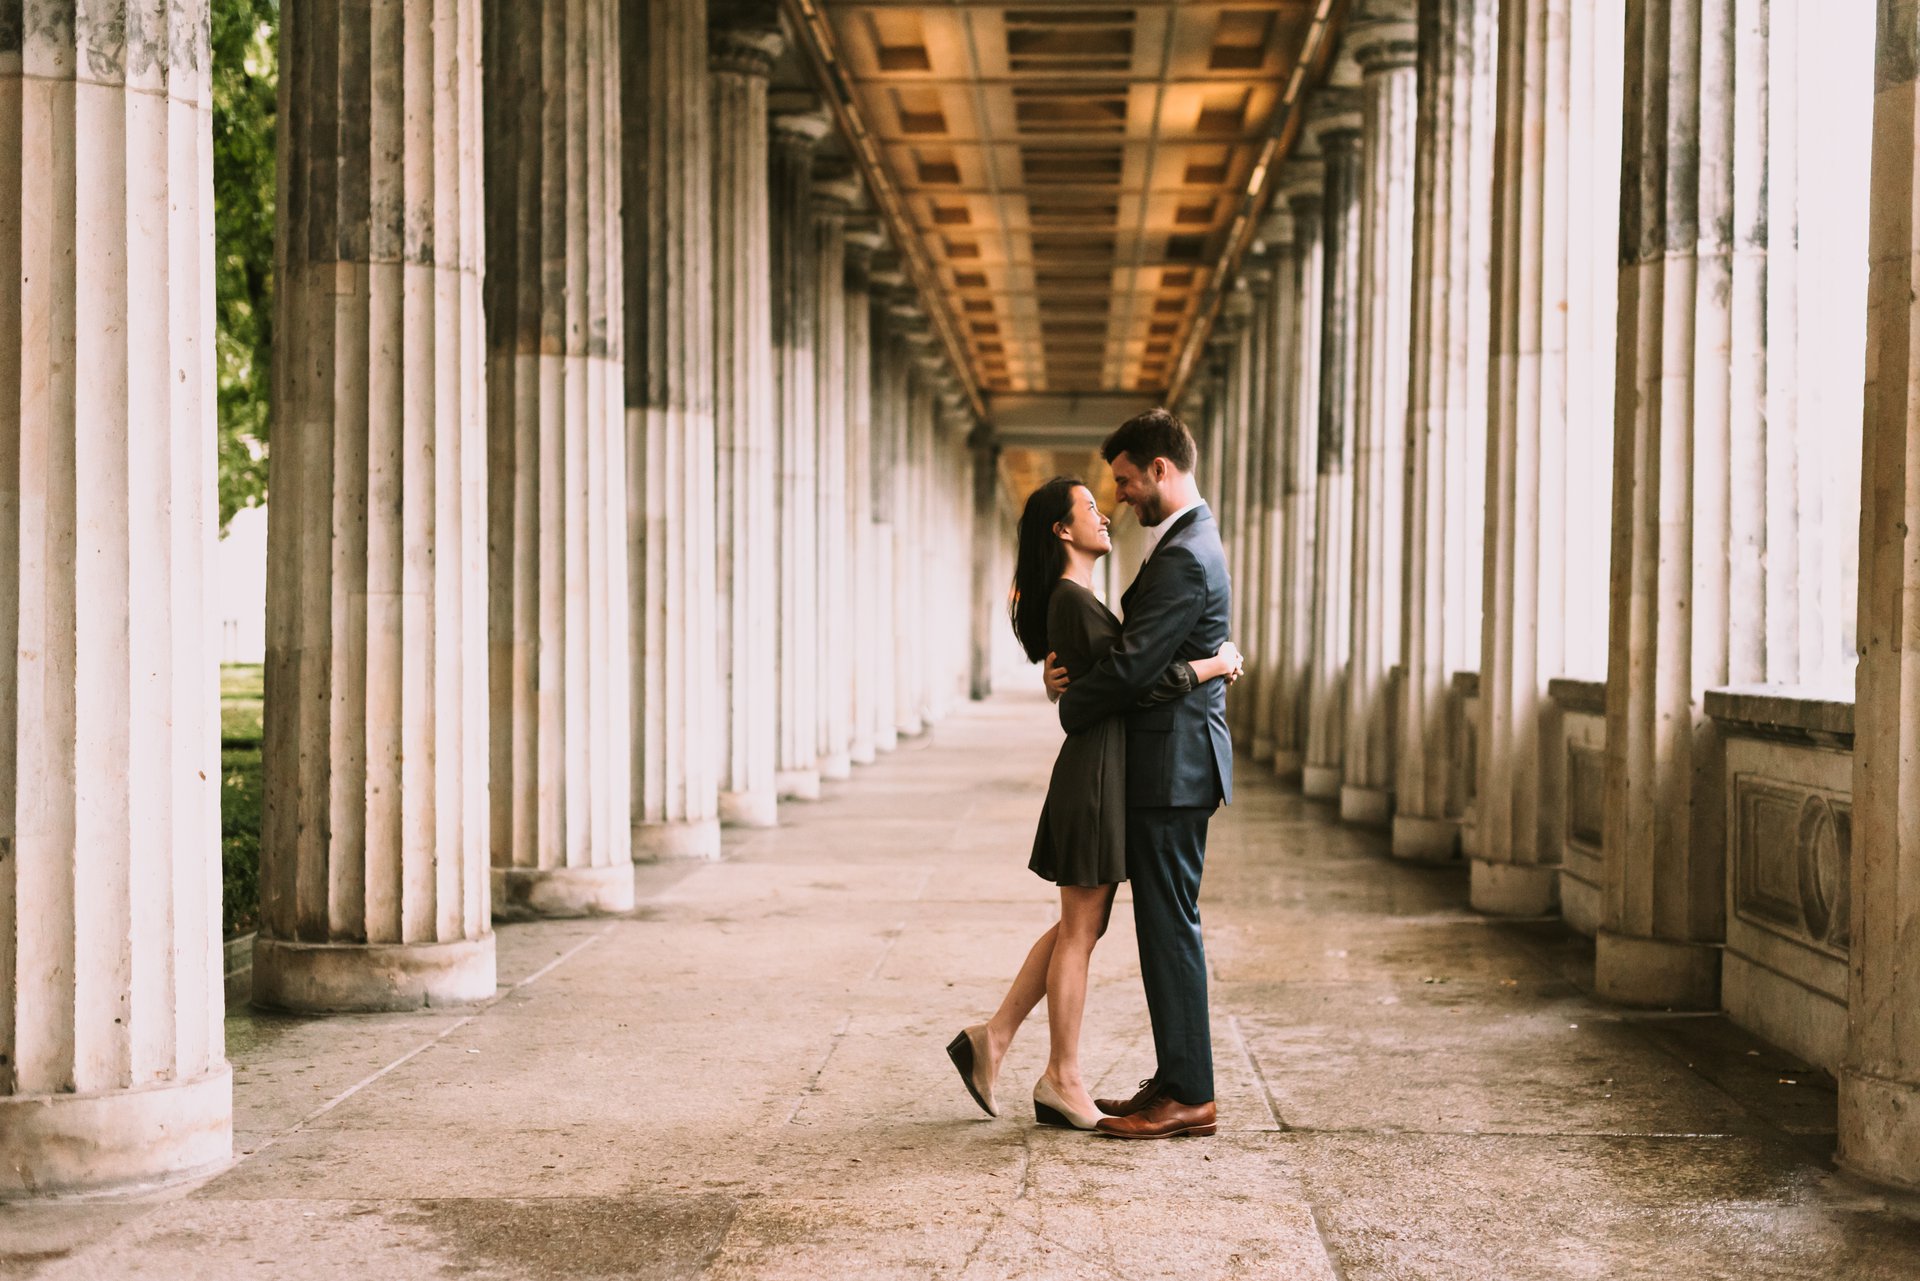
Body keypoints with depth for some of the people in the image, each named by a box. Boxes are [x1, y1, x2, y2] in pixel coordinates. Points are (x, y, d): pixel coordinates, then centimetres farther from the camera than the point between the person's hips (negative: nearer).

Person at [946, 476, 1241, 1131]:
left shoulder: (1075, 599, 17)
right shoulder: (1072, 600, -15)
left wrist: (1207, 661, 9)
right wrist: (1215, 664, -9)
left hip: (1099, 769, 10)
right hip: (1095, 767, -10)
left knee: (1080, 926, 15)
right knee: (1080, 929, -1)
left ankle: (993, 1038, 19)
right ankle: (1062, 1080, 8)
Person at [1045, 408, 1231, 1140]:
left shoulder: (1185, 560, -18)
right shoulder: (1188, 543, 16)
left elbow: (1132, 668, -21)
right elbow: (1138, 648, 17)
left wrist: (1071, 706, -3)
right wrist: (1073, 672, -2)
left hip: (1171, 769, -10)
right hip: (1168, 765, 10)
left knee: (1170, 927, -5)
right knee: (1165, 925, 14)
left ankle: (1189, 1097, 2)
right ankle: (1175, 1081, 21)